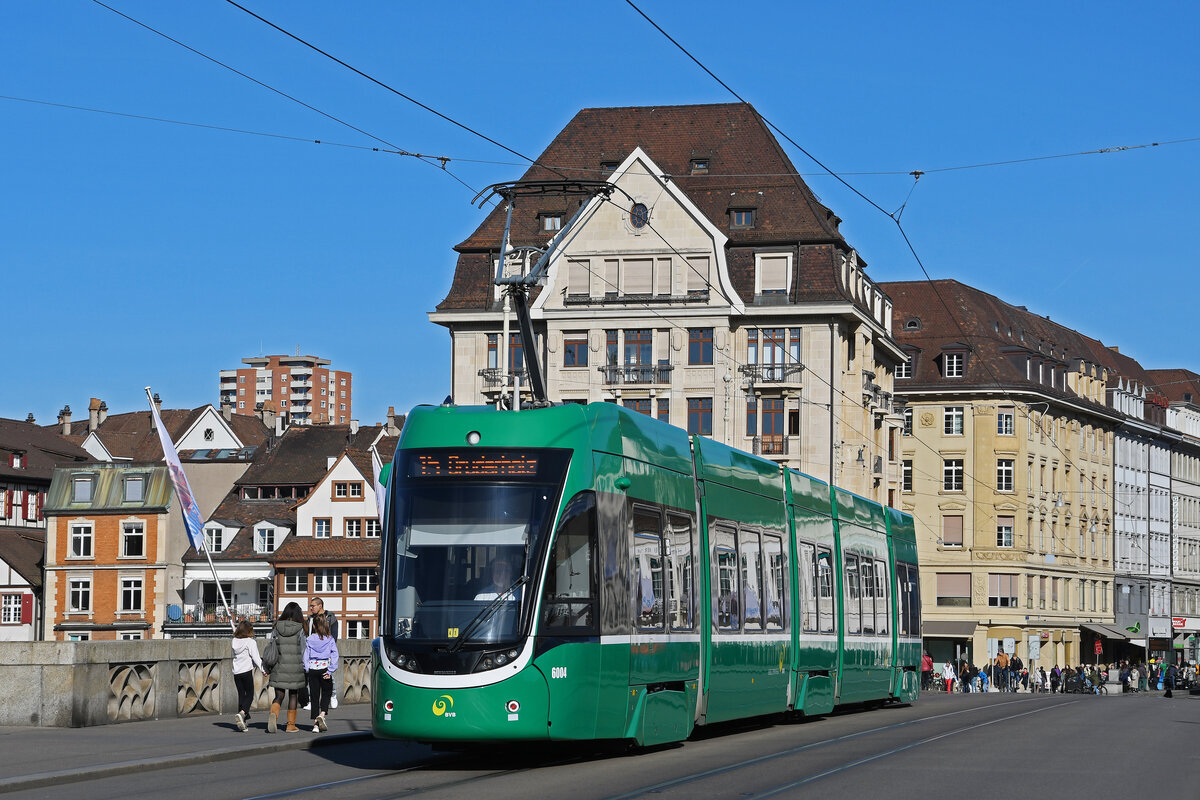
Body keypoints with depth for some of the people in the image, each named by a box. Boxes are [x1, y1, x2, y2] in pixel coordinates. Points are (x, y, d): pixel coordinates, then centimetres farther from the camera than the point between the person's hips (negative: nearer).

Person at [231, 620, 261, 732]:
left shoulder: (235, 641, 5)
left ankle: (242, 723, 8)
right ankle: (242, 713, -24)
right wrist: (263, 668, -11)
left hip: (236, 672, 5)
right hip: (247, 671, -5)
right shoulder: (251, 642, -8)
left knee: (241, 695, 10)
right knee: (250, 694, 2)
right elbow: (256, 657, -12)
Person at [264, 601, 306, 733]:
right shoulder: (299, 630, -5)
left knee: (279, 696, 6)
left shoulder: (277, 628, 1)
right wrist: (304, 668, 8)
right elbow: (302, 651, -2)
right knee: (293, 695, 11)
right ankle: (291, 725, 15)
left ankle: (273, 715, -23)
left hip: (278, 667, 2)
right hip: (295, 666, -2)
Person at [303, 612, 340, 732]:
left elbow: (306, 655, -3)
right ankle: (322, 715, -10)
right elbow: (334, 655, -7)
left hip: (312, 669, 1)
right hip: (325, 668, -1)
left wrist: (307, 670, 3)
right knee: (326, 693, 14)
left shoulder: (310, 639, -1)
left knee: (314, 696, 7)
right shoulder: (330, 639, -2)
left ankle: (315, 724, 5)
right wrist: (330, 671, -5)